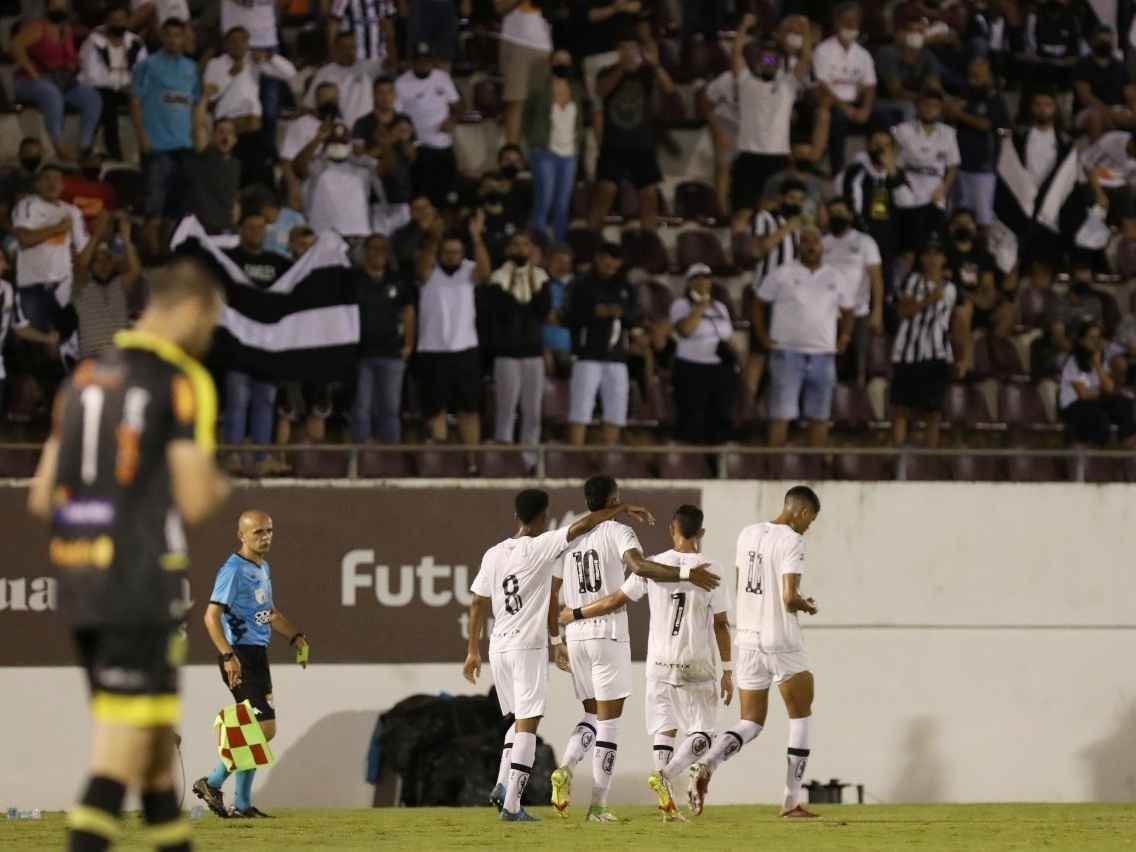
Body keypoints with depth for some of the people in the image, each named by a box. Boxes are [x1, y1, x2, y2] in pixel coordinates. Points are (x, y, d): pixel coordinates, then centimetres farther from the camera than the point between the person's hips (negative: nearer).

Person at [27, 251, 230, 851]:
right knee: (126, 740, -9)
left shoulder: (85, 377, 14)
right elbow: (195, 500, -12)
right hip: (142, 584, -8)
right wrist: (218, 487, 9)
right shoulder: (183, 380, -7)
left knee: (157, 732, 18)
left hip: (75, 578, 8)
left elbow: (41, 498, 14)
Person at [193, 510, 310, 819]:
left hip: (258, 655, 9)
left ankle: (242, 805, 15)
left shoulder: (263, 569, 16)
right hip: (240, 656, -9)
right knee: (264, 729, -13)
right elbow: (212, 616, -19)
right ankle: (213, 783, -4)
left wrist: (295, 636, 15)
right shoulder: (234, 570, -13)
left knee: (256, 731, 9)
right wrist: (228, 656, -29)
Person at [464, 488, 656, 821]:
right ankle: (512, 804, -10)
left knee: (520, 719, 20)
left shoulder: (493, 554, 8)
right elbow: (584, 525, -12)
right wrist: (622, 508, -1)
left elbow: (478, 604, 10)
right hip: (529, 646, -6)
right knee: (527, 724, -4)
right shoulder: (539, 547, -9)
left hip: (498, 646, 6)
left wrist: (473, 650, 16)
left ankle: (503, 785, 6)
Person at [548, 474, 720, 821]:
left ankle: (566, 767, -7)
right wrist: (687, 573, -29)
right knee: (608, 721, 1)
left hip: (576, 636, 5)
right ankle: (599, 806, -1)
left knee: (593, 714, 19)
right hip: (608, 634, -5)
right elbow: (639, 566, -26)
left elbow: (551, 594, 13)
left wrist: (557, 643, 21)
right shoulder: (617, 532, -5)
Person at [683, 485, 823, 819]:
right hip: (783, 642, -6)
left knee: (751, 723, 11)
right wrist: (808, 606, 1)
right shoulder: (792, 541, -13)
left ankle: (708, 763, -18)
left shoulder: (748, 534, 8)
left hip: (748, 639, 6)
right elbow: (790, 598, -20)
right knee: (801, 717, 11)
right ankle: (791, 802, 9)